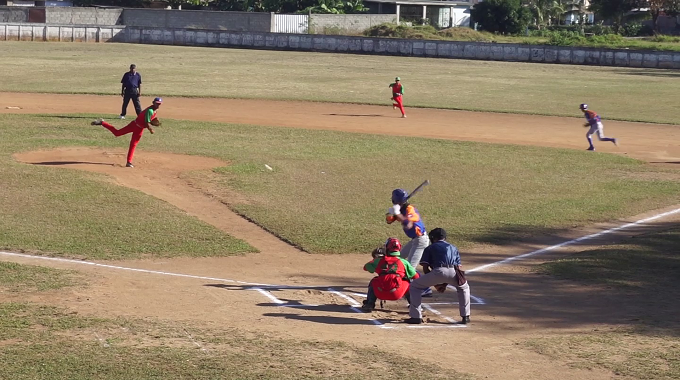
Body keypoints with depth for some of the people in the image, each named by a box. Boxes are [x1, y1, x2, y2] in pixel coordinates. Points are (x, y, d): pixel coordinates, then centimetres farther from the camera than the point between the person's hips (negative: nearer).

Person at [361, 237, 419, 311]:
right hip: (397, 294, -1)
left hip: (381, 294, 1)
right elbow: (416, 277, 17)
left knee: (373, 282, 32)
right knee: (409, 283, 28)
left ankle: (369, 304, 17)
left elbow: (366, 267, 31)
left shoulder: (379, 260, 15)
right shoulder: (403, 262, 12)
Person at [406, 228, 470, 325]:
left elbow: (426, 268, 16)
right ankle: (465, 316, 27)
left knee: (414, 286, 18)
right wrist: (445, 284, 36)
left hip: (438, 271, -3)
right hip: (453, 272, 3)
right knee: (463, 288, 36)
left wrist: (434, 283, 26)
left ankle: (416, 316, 8)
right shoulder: (453, 248, 36)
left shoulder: (430, 248, 26)